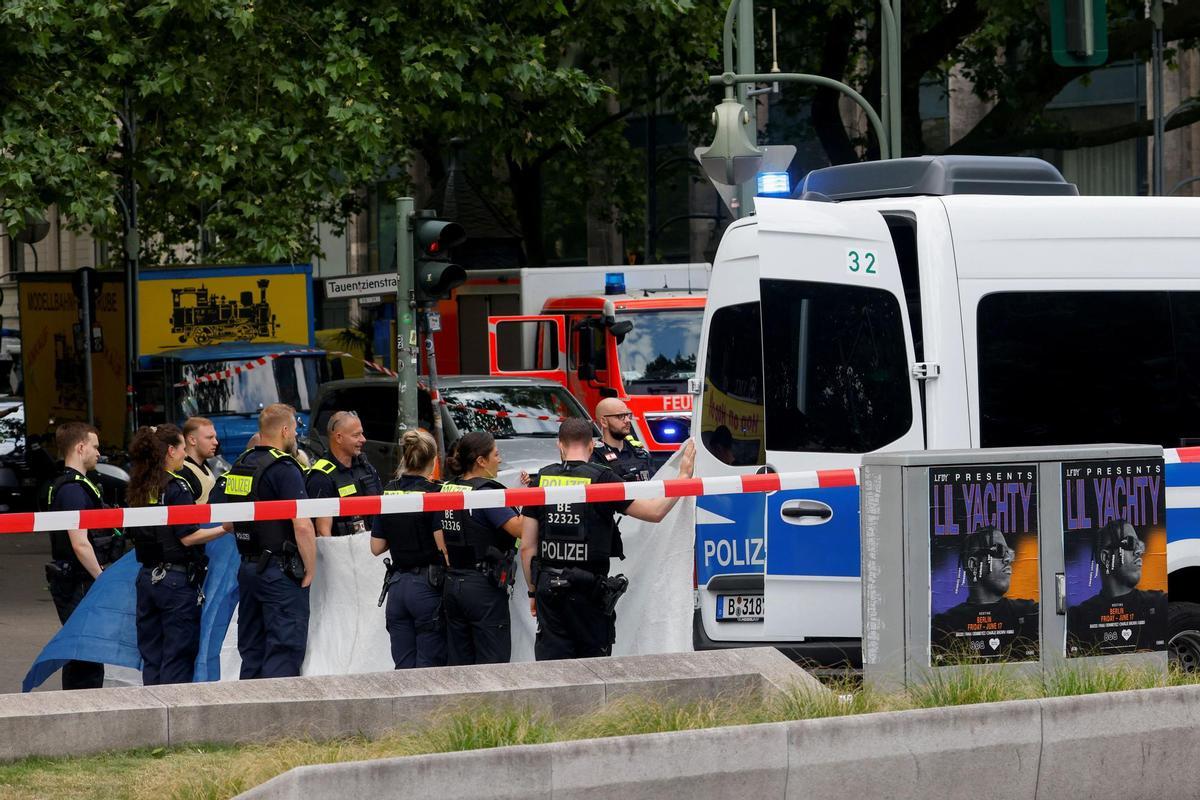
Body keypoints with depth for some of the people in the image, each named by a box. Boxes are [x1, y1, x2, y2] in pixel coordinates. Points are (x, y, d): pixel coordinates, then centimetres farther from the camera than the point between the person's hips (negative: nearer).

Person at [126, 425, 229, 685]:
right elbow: (187, 537, -16)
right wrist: (224, 528, -8)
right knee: (179, 655, -2)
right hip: (177, 579, -7)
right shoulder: (177, 486, -12)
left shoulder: (139, 488, 9)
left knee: (151, 656, 11)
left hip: (147, 576, 7)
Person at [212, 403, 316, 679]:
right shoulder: (284, 468, -14)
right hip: (281, 572, -8)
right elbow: (302, 525, -21)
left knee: (251, 651, 13)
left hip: (248, 568, 8)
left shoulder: (240, 465, 10)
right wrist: (310, 570, -11)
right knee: (285, 649, -7)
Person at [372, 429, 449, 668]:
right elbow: (443, 544, -18)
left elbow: (377, 547, 9)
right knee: (430, 666, -1)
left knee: (403, 667, 8)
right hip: (428, 586, -5)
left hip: (397, 585, 5)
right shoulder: (433, 492, -11)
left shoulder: (389, 492, 5)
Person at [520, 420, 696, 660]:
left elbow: (527, 547, 5)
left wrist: (533, 591, 15)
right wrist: (684, 475, 6)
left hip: (549, 587, 3)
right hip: (588, 588, -3)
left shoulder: (543, 479, 4)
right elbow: (655, 512, -7)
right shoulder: (601, 478, -6)